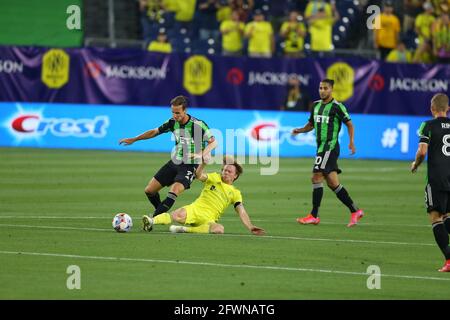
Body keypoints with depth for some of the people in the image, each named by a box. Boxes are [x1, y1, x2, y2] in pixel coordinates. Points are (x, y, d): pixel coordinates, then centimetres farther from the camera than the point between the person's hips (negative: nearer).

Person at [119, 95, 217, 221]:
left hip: (190, 165, -6)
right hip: (174, 162, 6)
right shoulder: (172, 123, -1)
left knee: (174, 192, -29)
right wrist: (133, 139, 15)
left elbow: (213, 142, -13)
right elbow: (154, 132, 14)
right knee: (149, 190, 4)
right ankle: (161, 213, 26)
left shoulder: (198, 125, -18)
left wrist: (202, 154, -32)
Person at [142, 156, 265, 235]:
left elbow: (241, 212, 9)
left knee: (220, 229, -36)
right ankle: (152, 221, -45)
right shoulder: (215, 178, 13)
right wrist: (203, 163, -25)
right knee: (179, 215, -35)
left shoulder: (235, 193, 15)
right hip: (195, 209, 0)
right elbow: (199, 175, -5)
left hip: (209, 219, 1)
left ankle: (183, 229, -37)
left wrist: (250, 227, -6)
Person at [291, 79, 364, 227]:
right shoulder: (316, 105, 14)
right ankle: (355, 211, 15)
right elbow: (311, 124, 24)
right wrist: (300, 130, 5)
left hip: (330, 146, -8)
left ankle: (314, 216, -10)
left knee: (316, 177, -13)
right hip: (321, 147, 8)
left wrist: (351, 142, -16)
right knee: (332, 183, 8)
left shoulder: (337, 106, -7)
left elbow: (349, 124, -4)